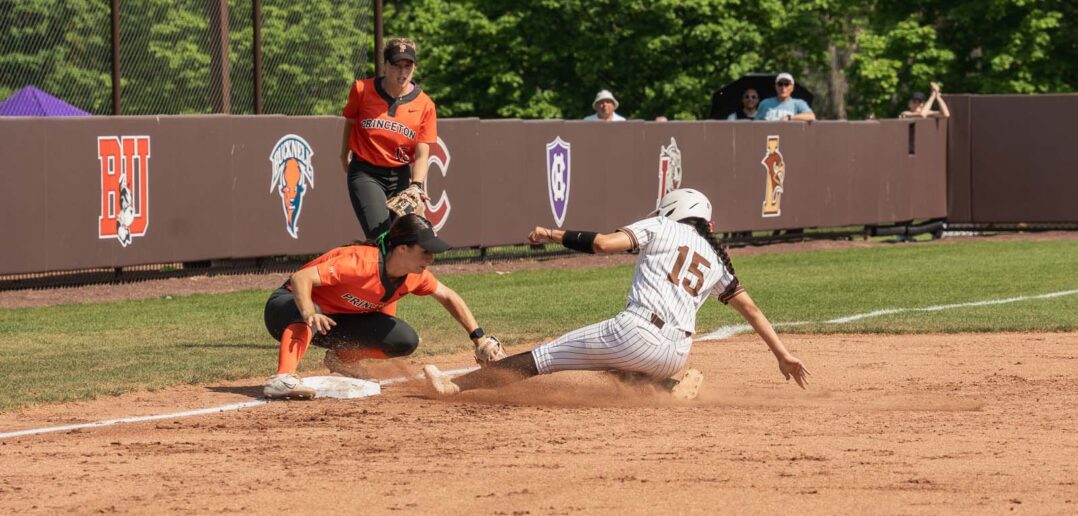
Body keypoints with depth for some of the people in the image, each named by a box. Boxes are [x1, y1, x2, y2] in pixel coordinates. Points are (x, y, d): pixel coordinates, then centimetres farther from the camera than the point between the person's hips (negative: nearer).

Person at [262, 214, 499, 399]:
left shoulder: (415, 275, -11)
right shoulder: (362, 262, -34)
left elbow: (448, 297, 8)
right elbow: (301, 278, -39)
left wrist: (478, 335, 1)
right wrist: (309, 314, -56)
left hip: (338, 320, 7)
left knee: (405, 341, -9)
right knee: (306, 318, -43)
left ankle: (341, 357, 10)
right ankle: (282, 378, -56)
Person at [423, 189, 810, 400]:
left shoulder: (661, 227, 11)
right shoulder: (716, 260, 24)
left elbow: (603, 242, -2)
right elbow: (750, 308, 21)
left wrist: (554, 234, 10)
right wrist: (783, 354, 24)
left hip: (636, 332, -5)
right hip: (676, 352, 5)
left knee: (537, 360, 1)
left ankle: (456, 386, -1)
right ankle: (673, 388, 4)